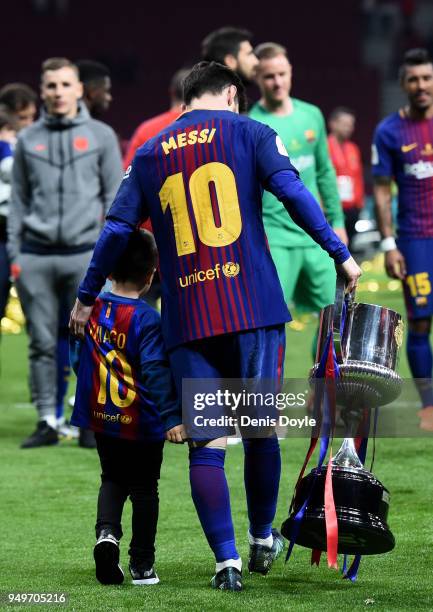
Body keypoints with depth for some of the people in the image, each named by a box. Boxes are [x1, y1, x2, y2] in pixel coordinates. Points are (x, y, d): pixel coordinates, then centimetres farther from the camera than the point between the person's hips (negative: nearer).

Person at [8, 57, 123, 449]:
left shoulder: (101, 136, 7)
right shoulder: (28, 140, 12)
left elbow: (115, 196, 6)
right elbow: (19, 200, 14)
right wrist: (15, 253, 7)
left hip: (86, 254, -2)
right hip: (35, 256, 2)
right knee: (43, 343, 2)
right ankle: (47, 422, 8)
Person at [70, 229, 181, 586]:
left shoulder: (91, 310, -2)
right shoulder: (147, 319, -18)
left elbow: (78, 360, 10)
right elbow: (156, 372, -26)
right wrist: (171, 416, -28)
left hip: (101, 418, 4)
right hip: (142, 422, -4)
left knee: (113, 479, 21)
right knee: (144, 488, 11)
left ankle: (107, 532, -6)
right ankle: (142, 565, 16)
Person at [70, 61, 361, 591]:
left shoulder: (149, 154, 15)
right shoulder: (248, 133, 7)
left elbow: (117, 230, 11)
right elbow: (292, 194, -6)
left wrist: (87, 298, 20)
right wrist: (340, 254, -5)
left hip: (187, 320, 2)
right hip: (255, 309, -1)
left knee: (206, 442, 1)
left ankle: (227, 560, -4)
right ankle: (263, 539, 26)